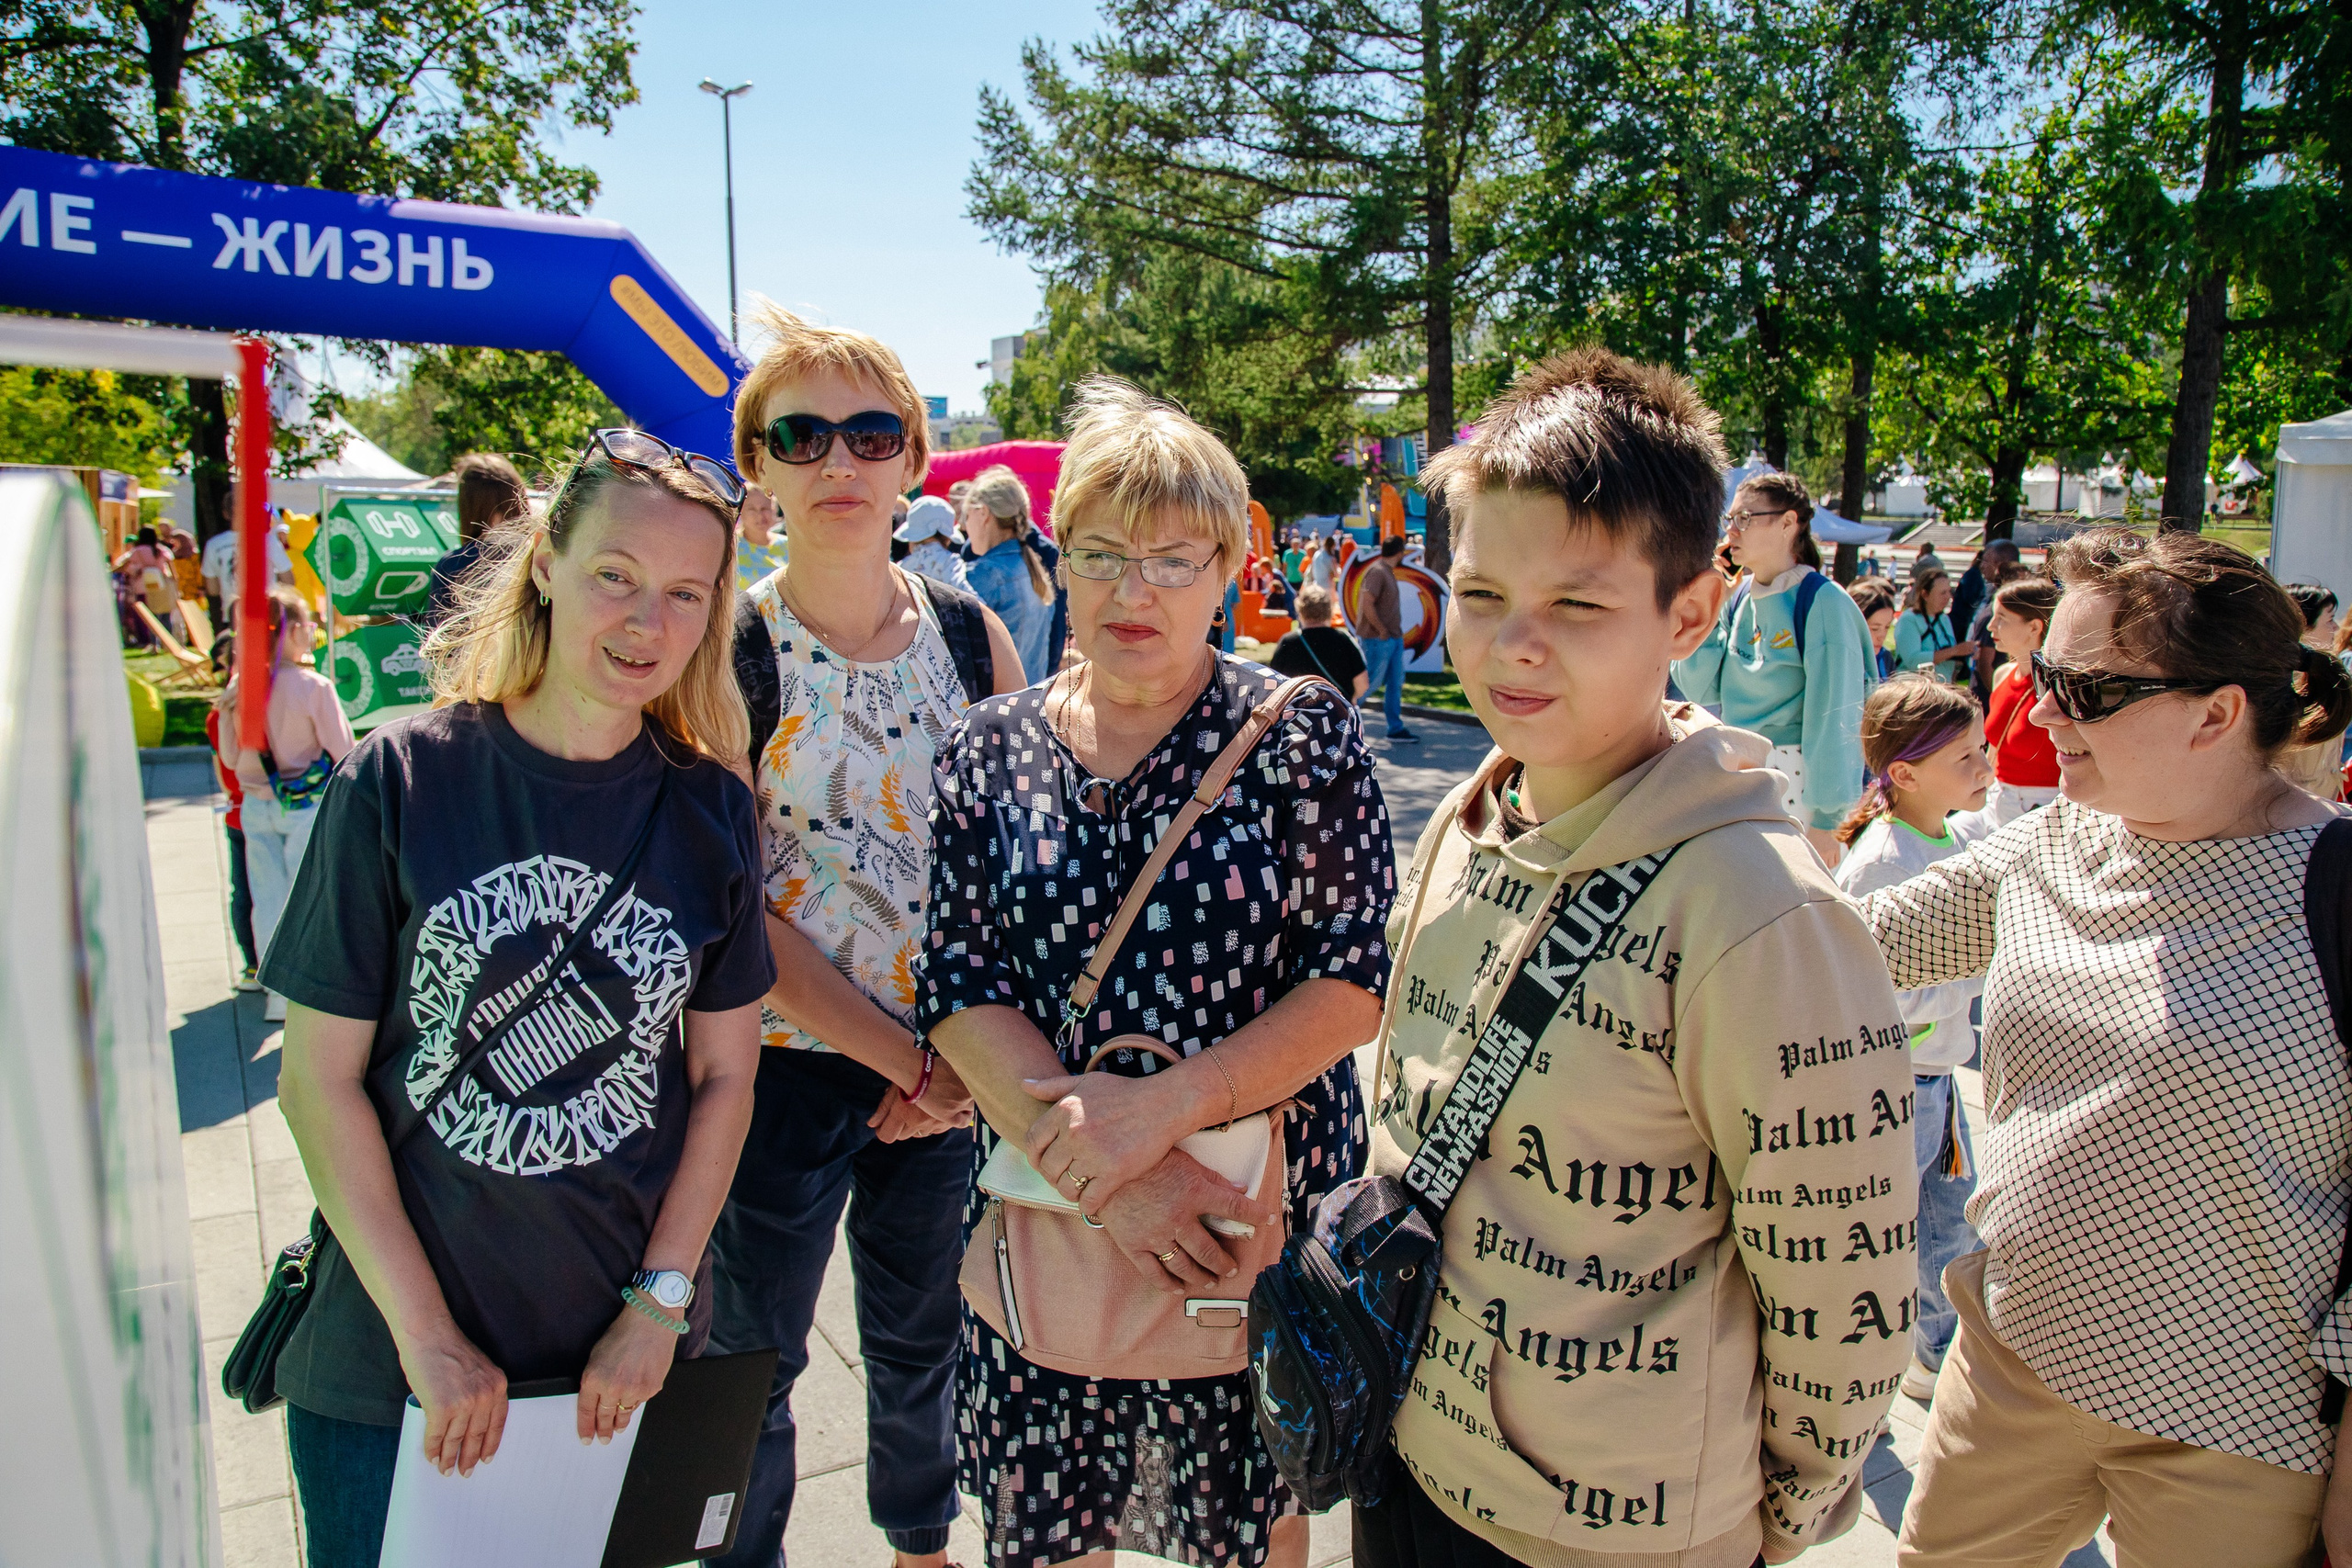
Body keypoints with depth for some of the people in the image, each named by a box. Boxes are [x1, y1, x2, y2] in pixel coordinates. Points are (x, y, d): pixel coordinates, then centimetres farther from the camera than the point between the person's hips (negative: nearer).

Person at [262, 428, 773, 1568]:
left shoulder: (710, 808, -4)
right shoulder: (399, 781, -11)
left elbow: (723, 1077, 1)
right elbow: (320, 1082, -9)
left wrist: (659, 1302, -5)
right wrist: (426, 1334, -11)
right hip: (391, 1358, -1)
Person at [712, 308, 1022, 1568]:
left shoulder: (970, 635, -1)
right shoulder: (727, 652, -11)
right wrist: (906, 1055, -14)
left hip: (950, 1069, 3)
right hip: (784, 1062, -3)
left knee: (921, 1339, 22)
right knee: (752, 1360, 13)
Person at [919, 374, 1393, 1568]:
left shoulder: (1300, 735, -6)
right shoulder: (992, 751, 1)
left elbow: (1354, 982, -10)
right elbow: (960, 992, -4)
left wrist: (1165, 1105, -21)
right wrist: (1103, 1177, -16)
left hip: (1259, 1211, -2)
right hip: (1043, 1216, 2)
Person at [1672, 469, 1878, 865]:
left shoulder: (1823, 602, -12)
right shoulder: (1738, 599, 8)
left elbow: (1835, 716, -14)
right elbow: (1700, 690, 6)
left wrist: (1826, 820, -15)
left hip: (1797, 786, -6)